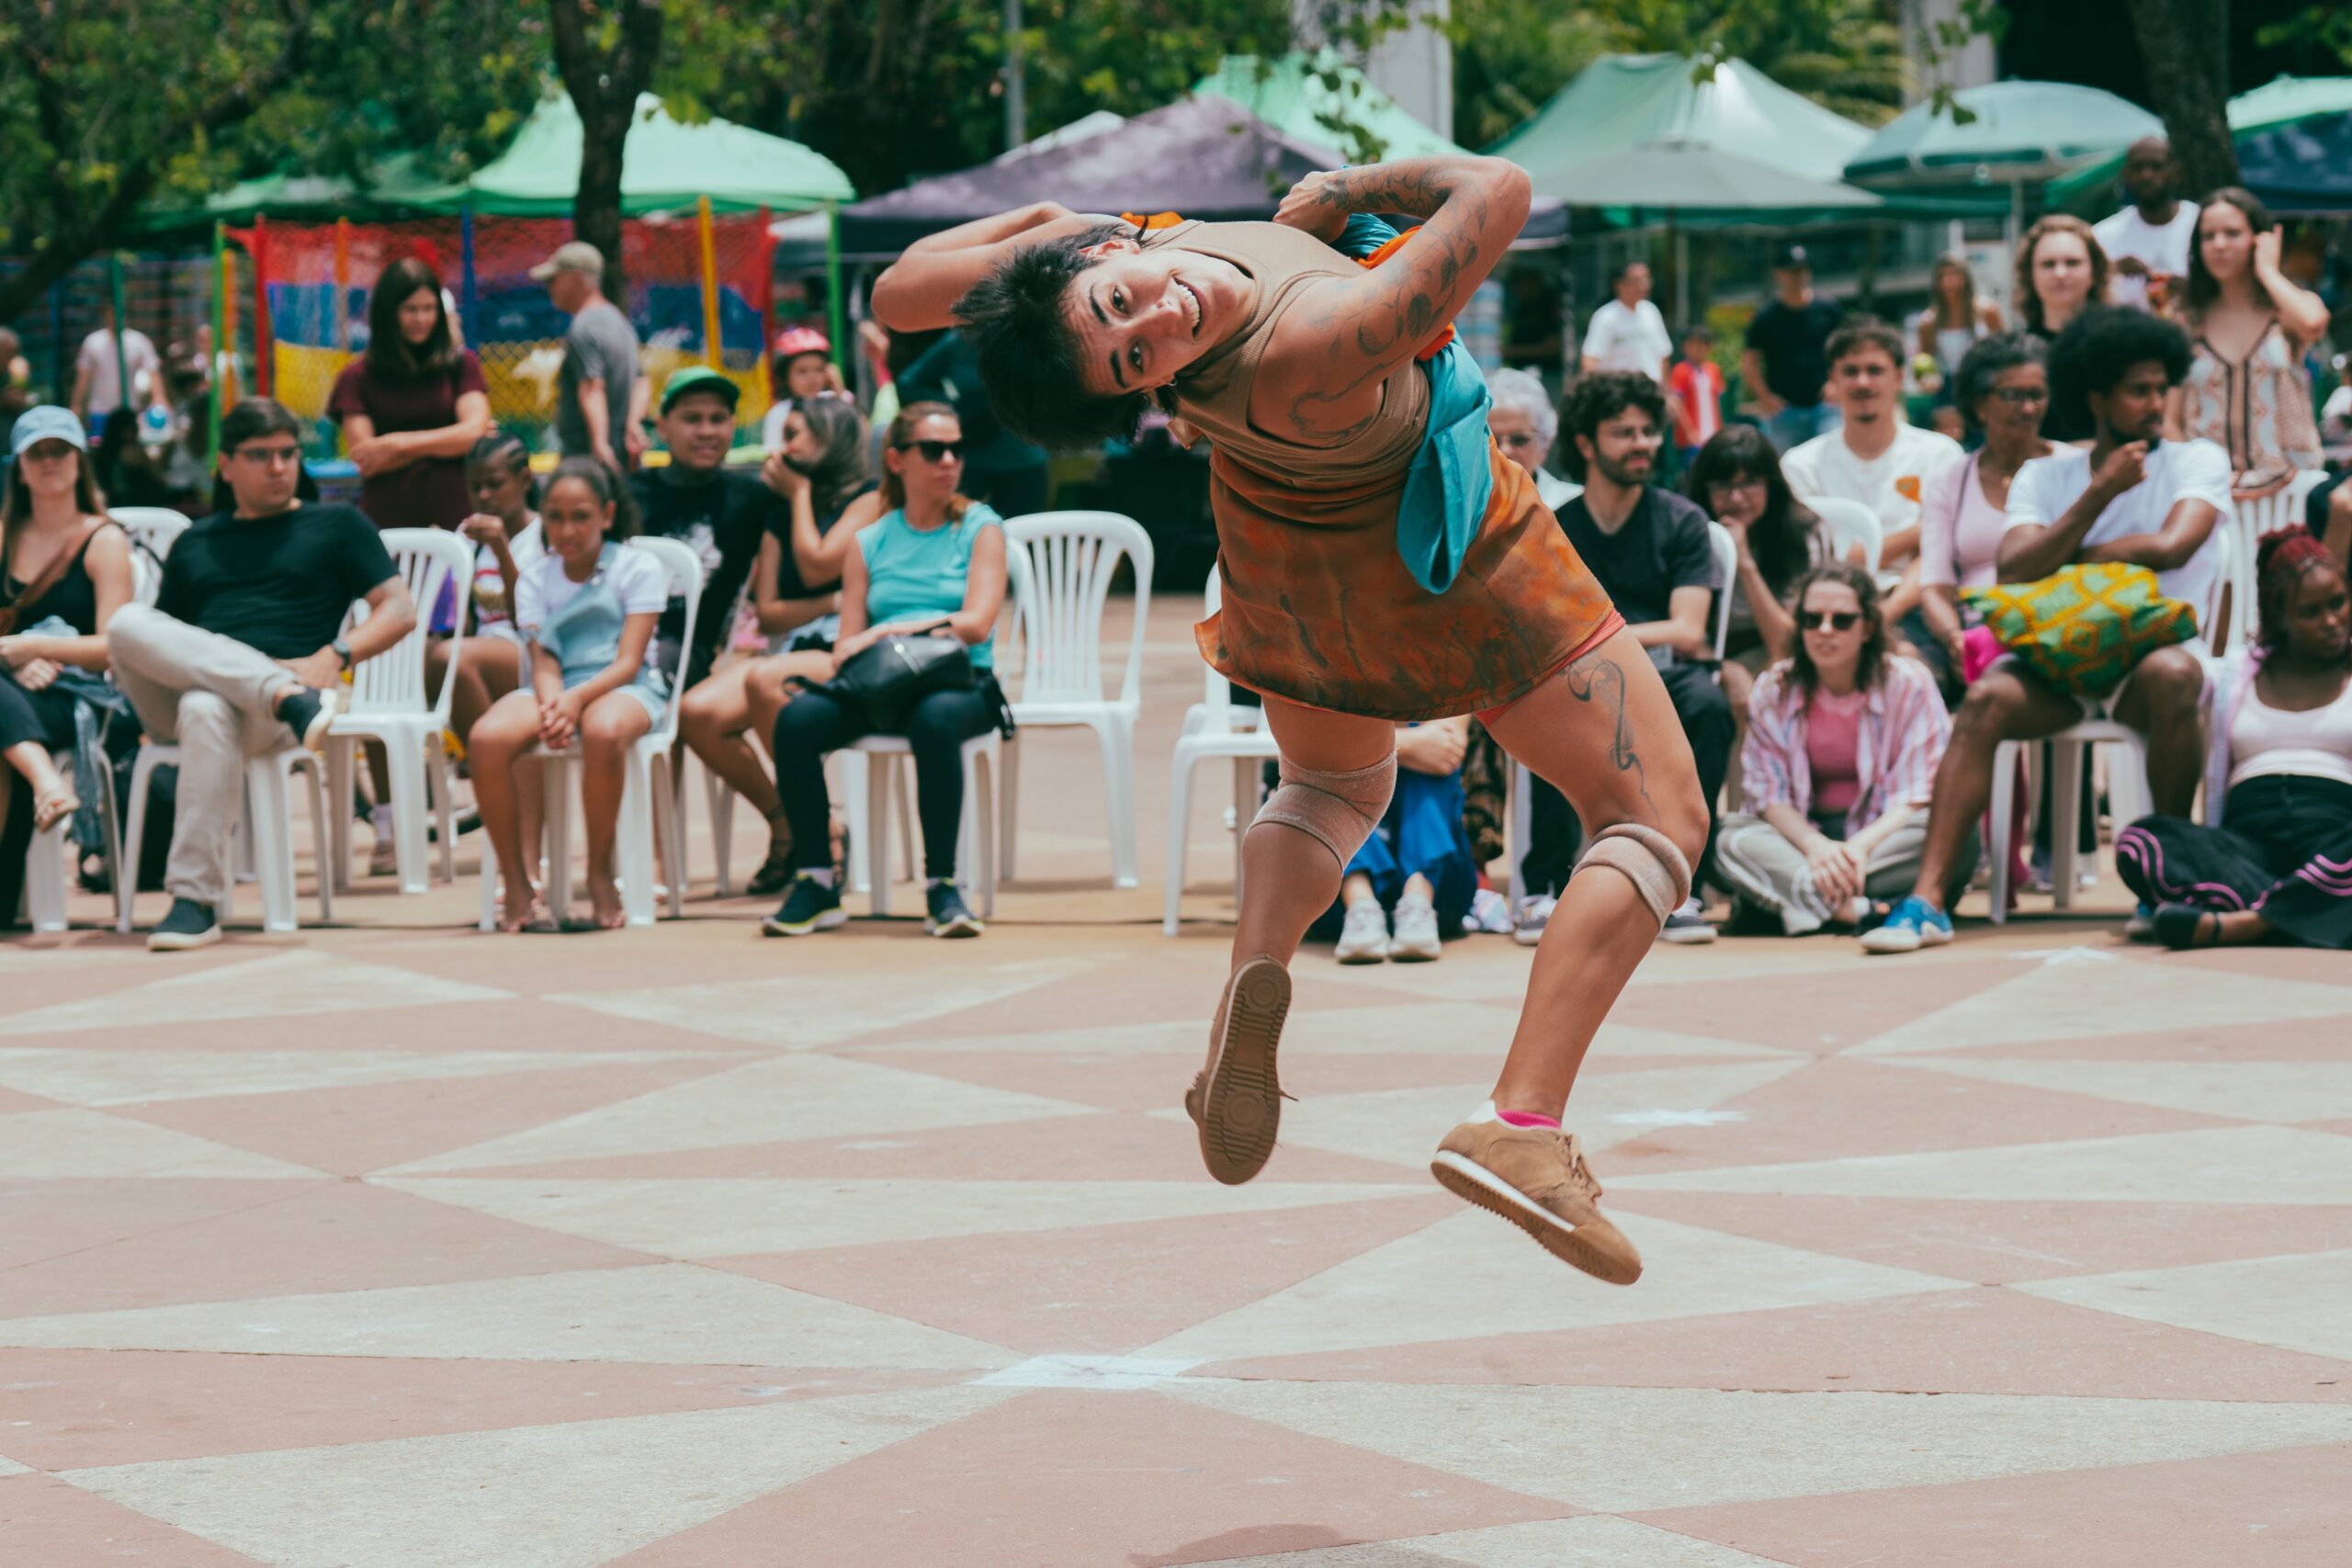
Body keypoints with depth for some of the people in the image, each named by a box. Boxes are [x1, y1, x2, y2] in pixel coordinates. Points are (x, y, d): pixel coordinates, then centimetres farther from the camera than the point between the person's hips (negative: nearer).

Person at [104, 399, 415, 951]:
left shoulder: (336, 526, 20)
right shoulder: (196, 544, 30)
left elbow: (399, 611, 10)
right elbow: (160, 640, 25)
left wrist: (333, 657, -10)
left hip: (262, 709, -3)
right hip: (175, 693, 3)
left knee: (207, 710, -40)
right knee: (127, 620, -29)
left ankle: (195, 901, -44)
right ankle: (290, 697, -43)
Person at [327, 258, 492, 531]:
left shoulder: (461, 364, 7)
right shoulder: (358, 377, 5)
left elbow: (475, 431, -4)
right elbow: (365, 462, -2)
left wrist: (398, 444, -4)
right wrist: (444, 442, -1)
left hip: (454, 518, 0)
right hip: (387, 523, 0)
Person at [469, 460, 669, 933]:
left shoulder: (640, 569, 3)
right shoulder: (535, 580, 13)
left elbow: (628, 662, -7)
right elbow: (544, 663, 1)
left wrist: (577, 699, -26)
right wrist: (552, 706, -23)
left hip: (624, 687, -3)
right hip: (558, 690, 3)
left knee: (603, 731, -42)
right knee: (487, 738, -30)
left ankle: (601, 876, -23)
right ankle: (517, 885, -22)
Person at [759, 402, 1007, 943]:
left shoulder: (980, 529, 8)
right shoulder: (870, 542, 17)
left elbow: (976, 624, -6)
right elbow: (849, 643, 12)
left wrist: (887, 633, -12)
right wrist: (847, 660, -13)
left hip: (962, 682, -3)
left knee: (935, 719, -40)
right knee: (796, 719, -27)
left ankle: (942, 887, -31)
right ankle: (816, 883, -19)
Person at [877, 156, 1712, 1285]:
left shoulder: (1091, 257, -27)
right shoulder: (1312, 355, -43)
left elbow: (899, 291, -9)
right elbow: (1498, 191, -38)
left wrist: (1037, 221, -5)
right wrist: (1346, 191, -22)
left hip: (1286, 558, 7)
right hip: (1447, 573, -7)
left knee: (1334, 782, 35)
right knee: (1656, 819, 4)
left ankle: (1256, 971, 3)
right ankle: (1520, 1127, -16)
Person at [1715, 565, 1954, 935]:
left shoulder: (1909, 683, -5)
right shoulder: (1774, 691, 0)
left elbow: (1919, 794, -11)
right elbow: (1770, 793, -4)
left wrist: (1861, 845, -29)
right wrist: (1815, 846, -26)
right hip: (1808, 832, 1)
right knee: (1732, 839, -28)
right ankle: (1852, 905, -44)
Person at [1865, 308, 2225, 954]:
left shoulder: (2198, 461, 6)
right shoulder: (2044, 475, 11)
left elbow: (2171, 546, -14)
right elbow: (2014, 570, -5)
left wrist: (2064, 562, -3)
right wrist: (2099, 495, -11)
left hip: (2152, 647, -2)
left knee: (2173, 675, -38)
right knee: (1986, 699, -30)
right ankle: (1928, 897, -37)